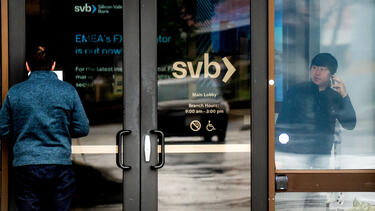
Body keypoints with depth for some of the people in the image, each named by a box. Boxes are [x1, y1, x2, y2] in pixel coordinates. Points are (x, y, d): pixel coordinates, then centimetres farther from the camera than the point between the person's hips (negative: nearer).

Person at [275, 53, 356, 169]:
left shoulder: (335, 97, 7)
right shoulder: (296, 91, 2)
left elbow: (350, 125, -2)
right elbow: (282, 123, 1)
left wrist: (344, 96, -12)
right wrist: (281, 153, -7)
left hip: (321, 157, 2)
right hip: (295, 154, -2)